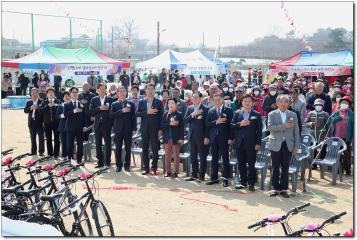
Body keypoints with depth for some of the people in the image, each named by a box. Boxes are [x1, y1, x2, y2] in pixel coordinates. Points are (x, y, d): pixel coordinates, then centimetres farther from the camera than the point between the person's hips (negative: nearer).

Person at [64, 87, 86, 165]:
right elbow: (65, 114, -10)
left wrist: (84, 125, -1)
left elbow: (84, 115, 6)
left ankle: (79, 160, 6)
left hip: (80, 127, 1)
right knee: (70, 144, 3)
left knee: (80, 144, -1)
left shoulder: (82, 104, 8)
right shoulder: (66, 104, 5)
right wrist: (74, 111, -21)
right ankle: (71, 159, 16)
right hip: (70, 127, -1)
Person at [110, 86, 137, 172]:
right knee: (118, 148, 3)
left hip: (128, 129, 0)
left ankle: (127, 165, 12)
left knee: (128, 148, 3)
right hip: (118, 129, 0)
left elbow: (133, 117, 5)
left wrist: (134, 129, -1)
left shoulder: (131, 104, 8)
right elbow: (111, 115, -9)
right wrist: (122, 111, -18)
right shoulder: (114, 104, 7)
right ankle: (118, 165, 11)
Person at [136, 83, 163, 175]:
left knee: (155, 149, 0)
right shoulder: (141, 102, 9)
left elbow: (161, 116, -1)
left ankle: (154, 167, 8)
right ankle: (145, 167, 14)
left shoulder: (159, 102, 2)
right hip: (144, 129, 2)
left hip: (155, 129, -2)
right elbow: (137, 113, -1)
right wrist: (147, 112, -15)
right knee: (145, 149, 6)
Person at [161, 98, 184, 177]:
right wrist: (170, 124, -16)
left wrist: (181, 138, -12)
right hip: (167, 138, 4)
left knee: (176, 155, 4)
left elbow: (181, 127, -6)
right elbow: (162, 125, 0)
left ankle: (175, 172, 10)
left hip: (176, 138, -3)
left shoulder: (179, 114, -2)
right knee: (167, 155, 8)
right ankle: (168, 171, 16)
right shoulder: (165, 114, 8)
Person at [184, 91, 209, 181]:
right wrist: (193, 114, -12)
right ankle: (194, 174, 17)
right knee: (193, 157, 10)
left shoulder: (205, 109, -5)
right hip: (192, 136, 5)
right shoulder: (190, 108, 12)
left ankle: (201, 175, 7)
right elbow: (185, 120, 3)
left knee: (202, 156, 2)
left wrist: (206, 137, -12)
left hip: (201, 136, -5)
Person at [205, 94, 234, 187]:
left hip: (224, 138, -4)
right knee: (214, 159, 9)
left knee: (225, 159, 2)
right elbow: (207, 124, 2)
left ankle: (225, 179, 7)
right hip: (214, 138, 4)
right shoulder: (211, 111, 11)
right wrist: (216, 122, -14)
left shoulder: (228, 110, 0)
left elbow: (231, 124, -5)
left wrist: (230, 138, -11)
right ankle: (214, 178, 17)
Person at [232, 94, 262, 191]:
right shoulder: (237, 113, 9)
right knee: (241, 164, 8)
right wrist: (240, 124, -14)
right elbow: (232, 126, 4)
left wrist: (258, 143, -7)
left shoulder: (257, 115, 2)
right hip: (239, 143, 3)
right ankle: (243, 182, 19)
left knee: (251, 164, 1)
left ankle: (251, 183, 8)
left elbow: (259, 130, -1)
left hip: (251, 143, -3)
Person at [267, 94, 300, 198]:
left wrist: (296, 145, 3)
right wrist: (284, 126, -20)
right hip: (276, 145, -1)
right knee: (275, 167, 3)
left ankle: (284, 188, 12)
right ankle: (275, 188, 12)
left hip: (288, 145, 2)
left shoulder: (293, 115, 10)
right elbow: (269, 127, -14)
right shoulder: (272, 114, 3)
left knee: (285, 168, 4)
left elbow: (296, 131, 9)